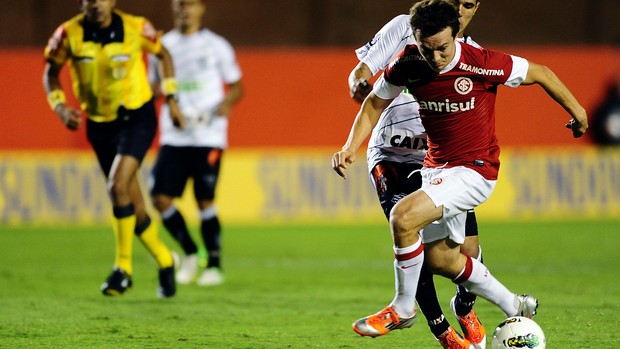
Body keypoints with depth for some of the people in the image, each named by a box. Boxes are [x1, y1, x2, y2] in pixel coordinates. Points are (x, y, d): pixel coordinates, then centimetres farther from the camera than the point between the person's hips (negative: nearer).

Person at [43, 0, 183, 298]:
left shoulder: (136, 28, -13)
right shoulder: (69, 34, -11)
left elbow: (163, 55, 6)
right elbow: (51, 72, 4)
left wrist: (171, 98, 3)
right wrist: (61, 107, -11)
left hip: (137, 118, -3)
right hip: (99, 124, 3)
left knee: (118, 185, -24)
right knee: (133, 207, 6)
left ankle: (123, 268, -14)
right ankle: (165, 264, 27)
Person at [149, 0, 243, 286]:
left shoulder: (216, 46, 3)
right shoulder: (163, 45, 11)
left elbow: (236, 86, 7)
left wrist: (227, 103, -13)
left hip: (208, 136, -3)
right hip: (173, 137, 3)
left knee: (205, 200, -7)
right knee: (161, 198, -7)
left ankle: (214, 265, 7)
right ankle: (189, 253, 14)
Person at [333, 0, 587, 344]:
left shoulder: (481, 63, -23)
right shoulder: (407, 64, -11)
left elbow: (541, 74, -9)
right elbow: (375, 102, 6)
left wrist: (576, 111, 4)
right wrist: (351, 147, -8)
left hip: (474, 170, -7)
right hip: (436, 167, 7)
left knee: (403, 217, -26)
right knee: (441, 260, 15)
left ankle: (402, 309, -6)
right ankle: (517, 308, 35)